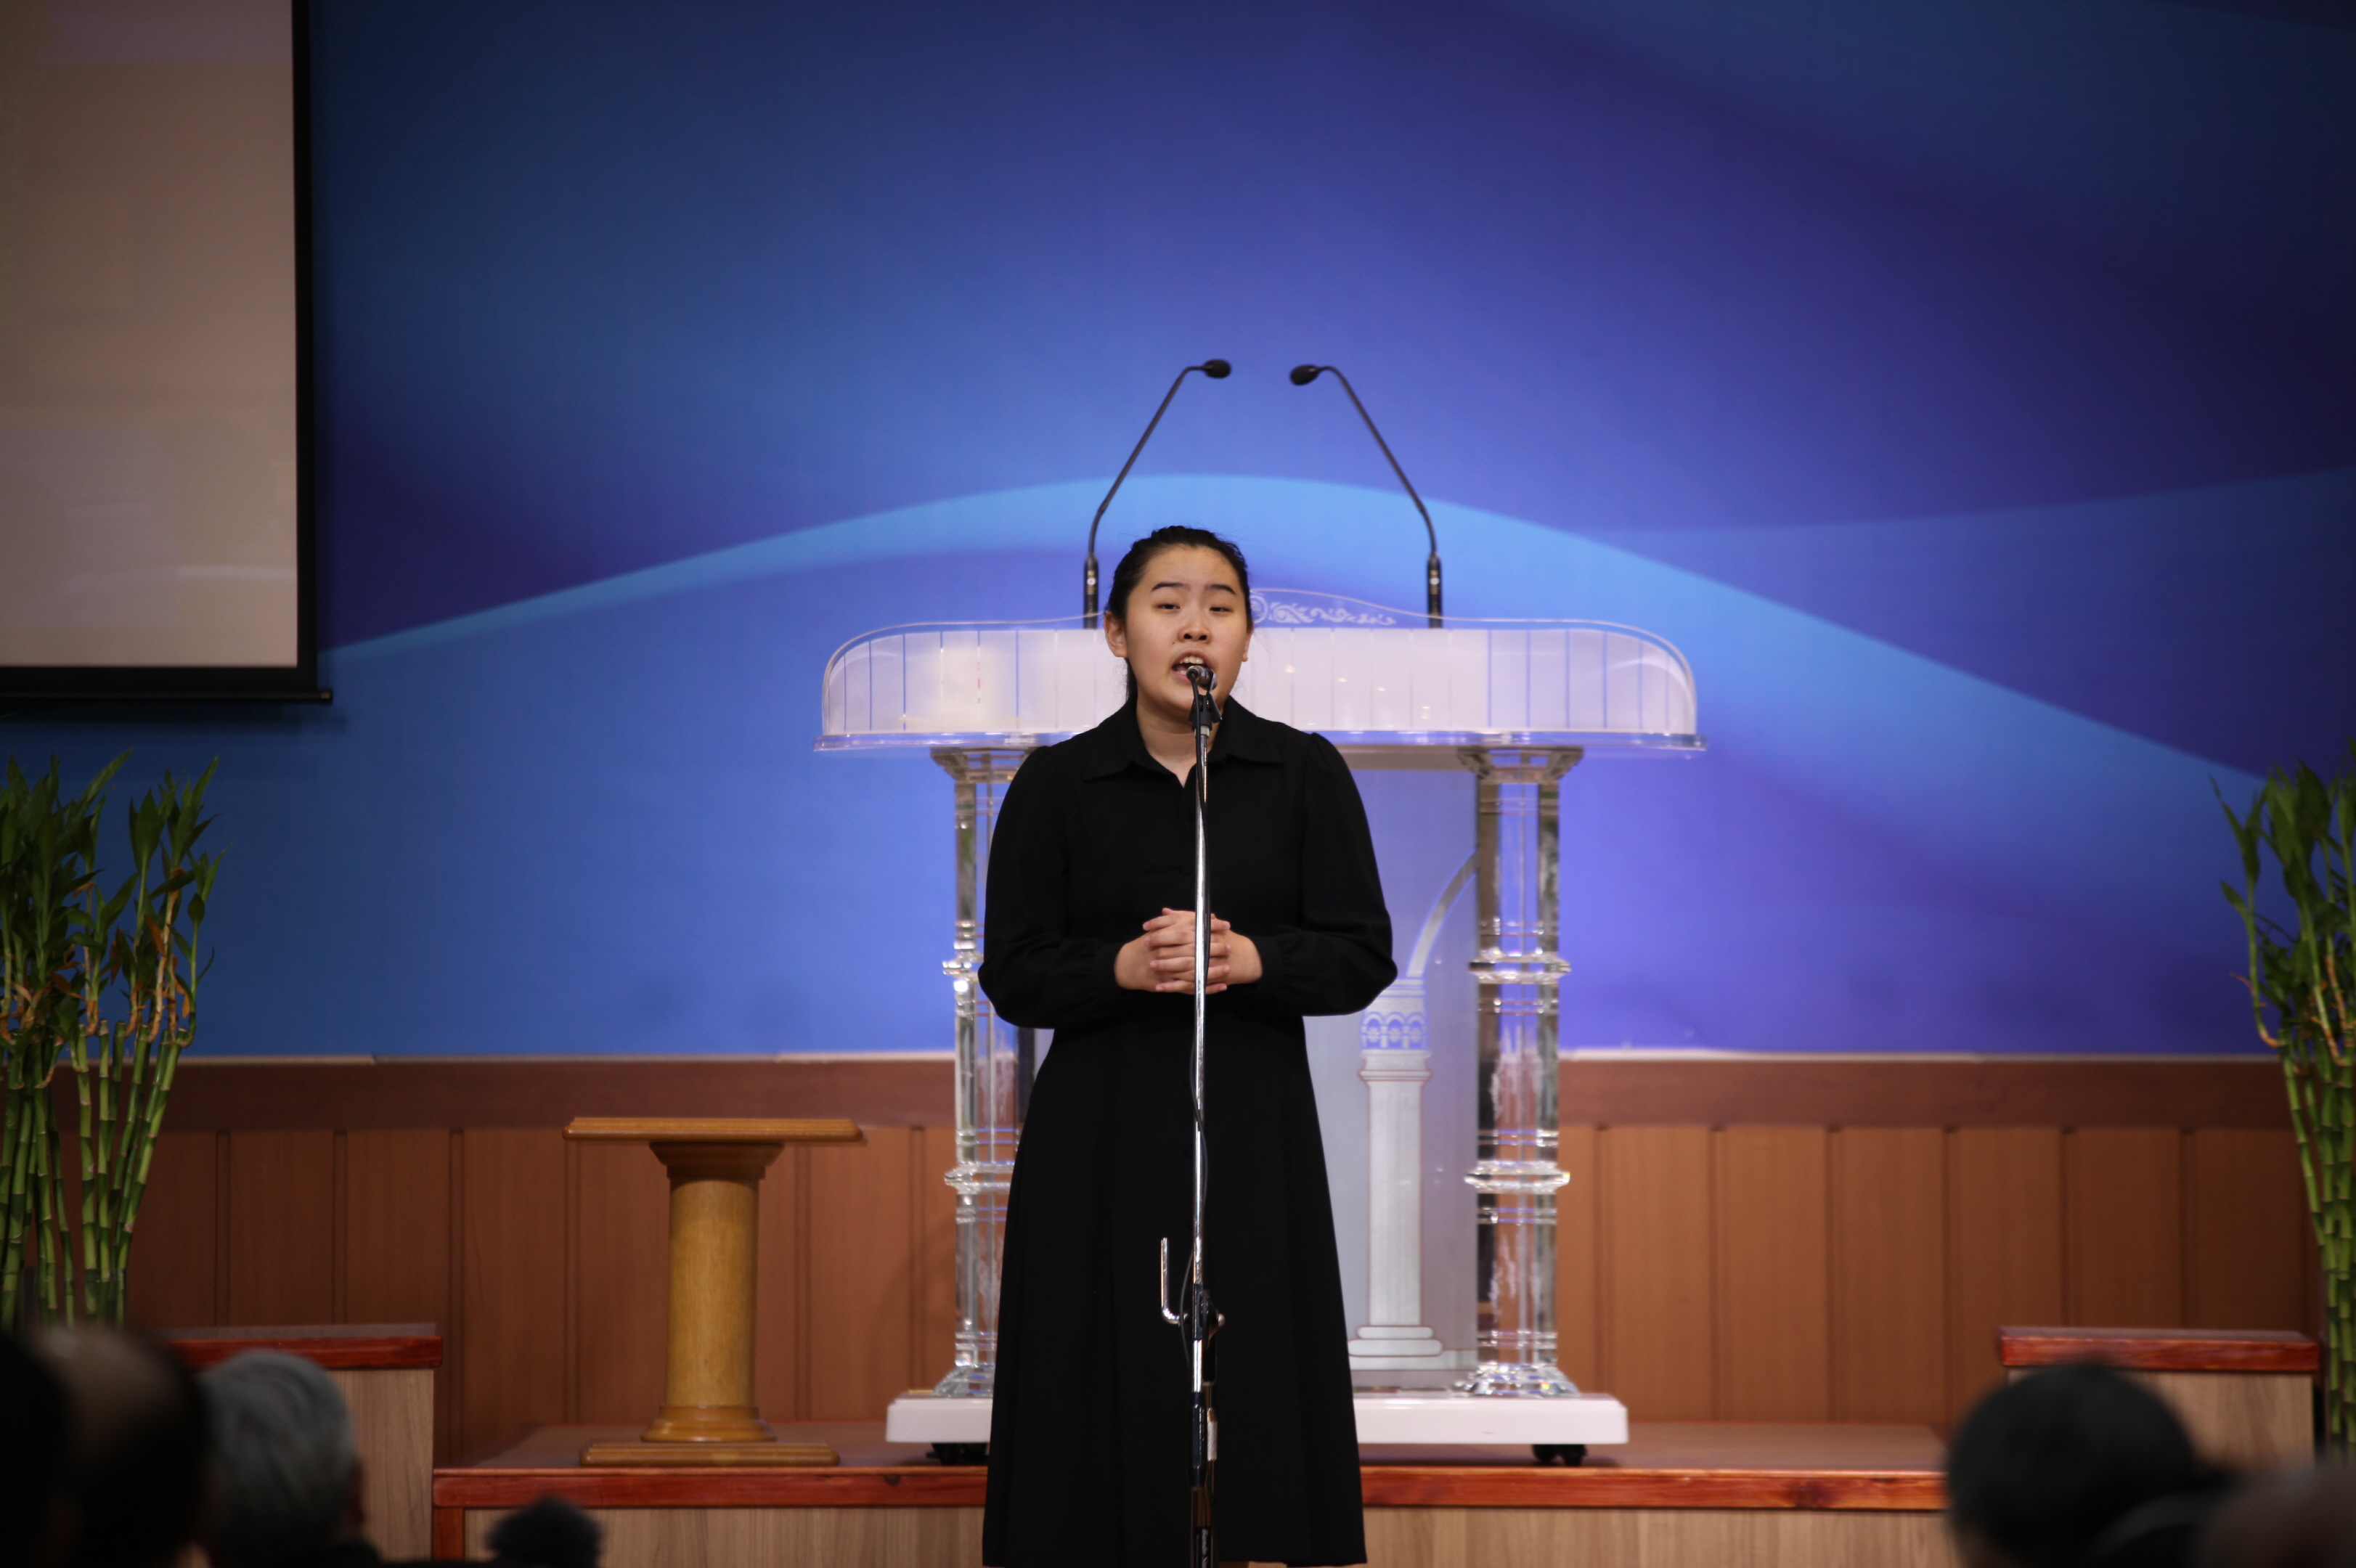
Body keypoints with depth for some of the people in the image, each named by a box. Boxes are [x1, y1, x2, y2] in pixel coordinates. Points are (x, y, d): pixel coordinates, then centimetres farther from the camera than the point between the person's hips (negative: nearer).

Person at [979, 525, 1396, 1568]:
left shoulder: (1306, 775, 5)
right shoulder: (1055, 786, 4)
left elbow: (1363, 959, 1)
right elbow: (1013, 974, 1)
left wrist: (1250, 961, -16)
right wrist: (1122, 967, -17)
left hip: (1253, 1129, 0)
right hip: (1101, 1138, 0)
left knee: (1251, 1399, -4)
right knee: (1107, 1408, -4)